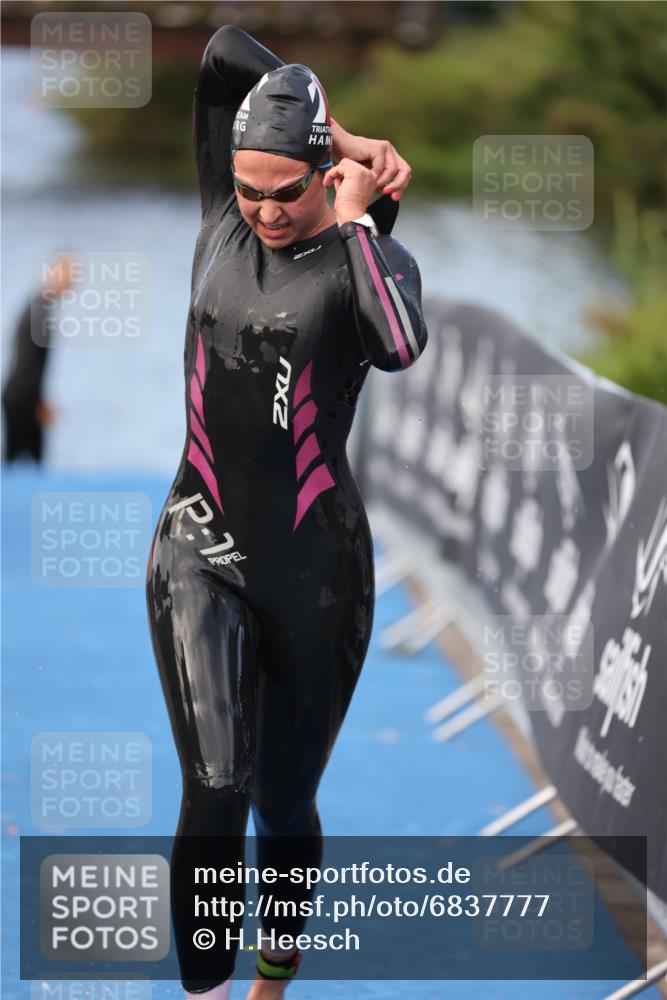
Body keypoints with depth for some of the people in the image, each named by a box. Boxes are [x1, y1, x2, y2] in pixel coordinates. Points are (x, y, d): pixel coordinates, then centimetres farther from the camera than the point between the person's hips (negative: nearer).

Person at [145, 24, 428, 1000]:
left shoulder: (367, 256, -5)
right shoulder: (224, 228, 4)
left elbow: (402, 344, -30)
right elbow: (224, 53, 4)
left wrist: (353, 218, -19)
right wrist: (344, 137, 1)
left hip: (316, 564, -1)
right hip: (203, 552, 1)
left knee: (285, 803, 12)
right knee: (216, 788, -18)